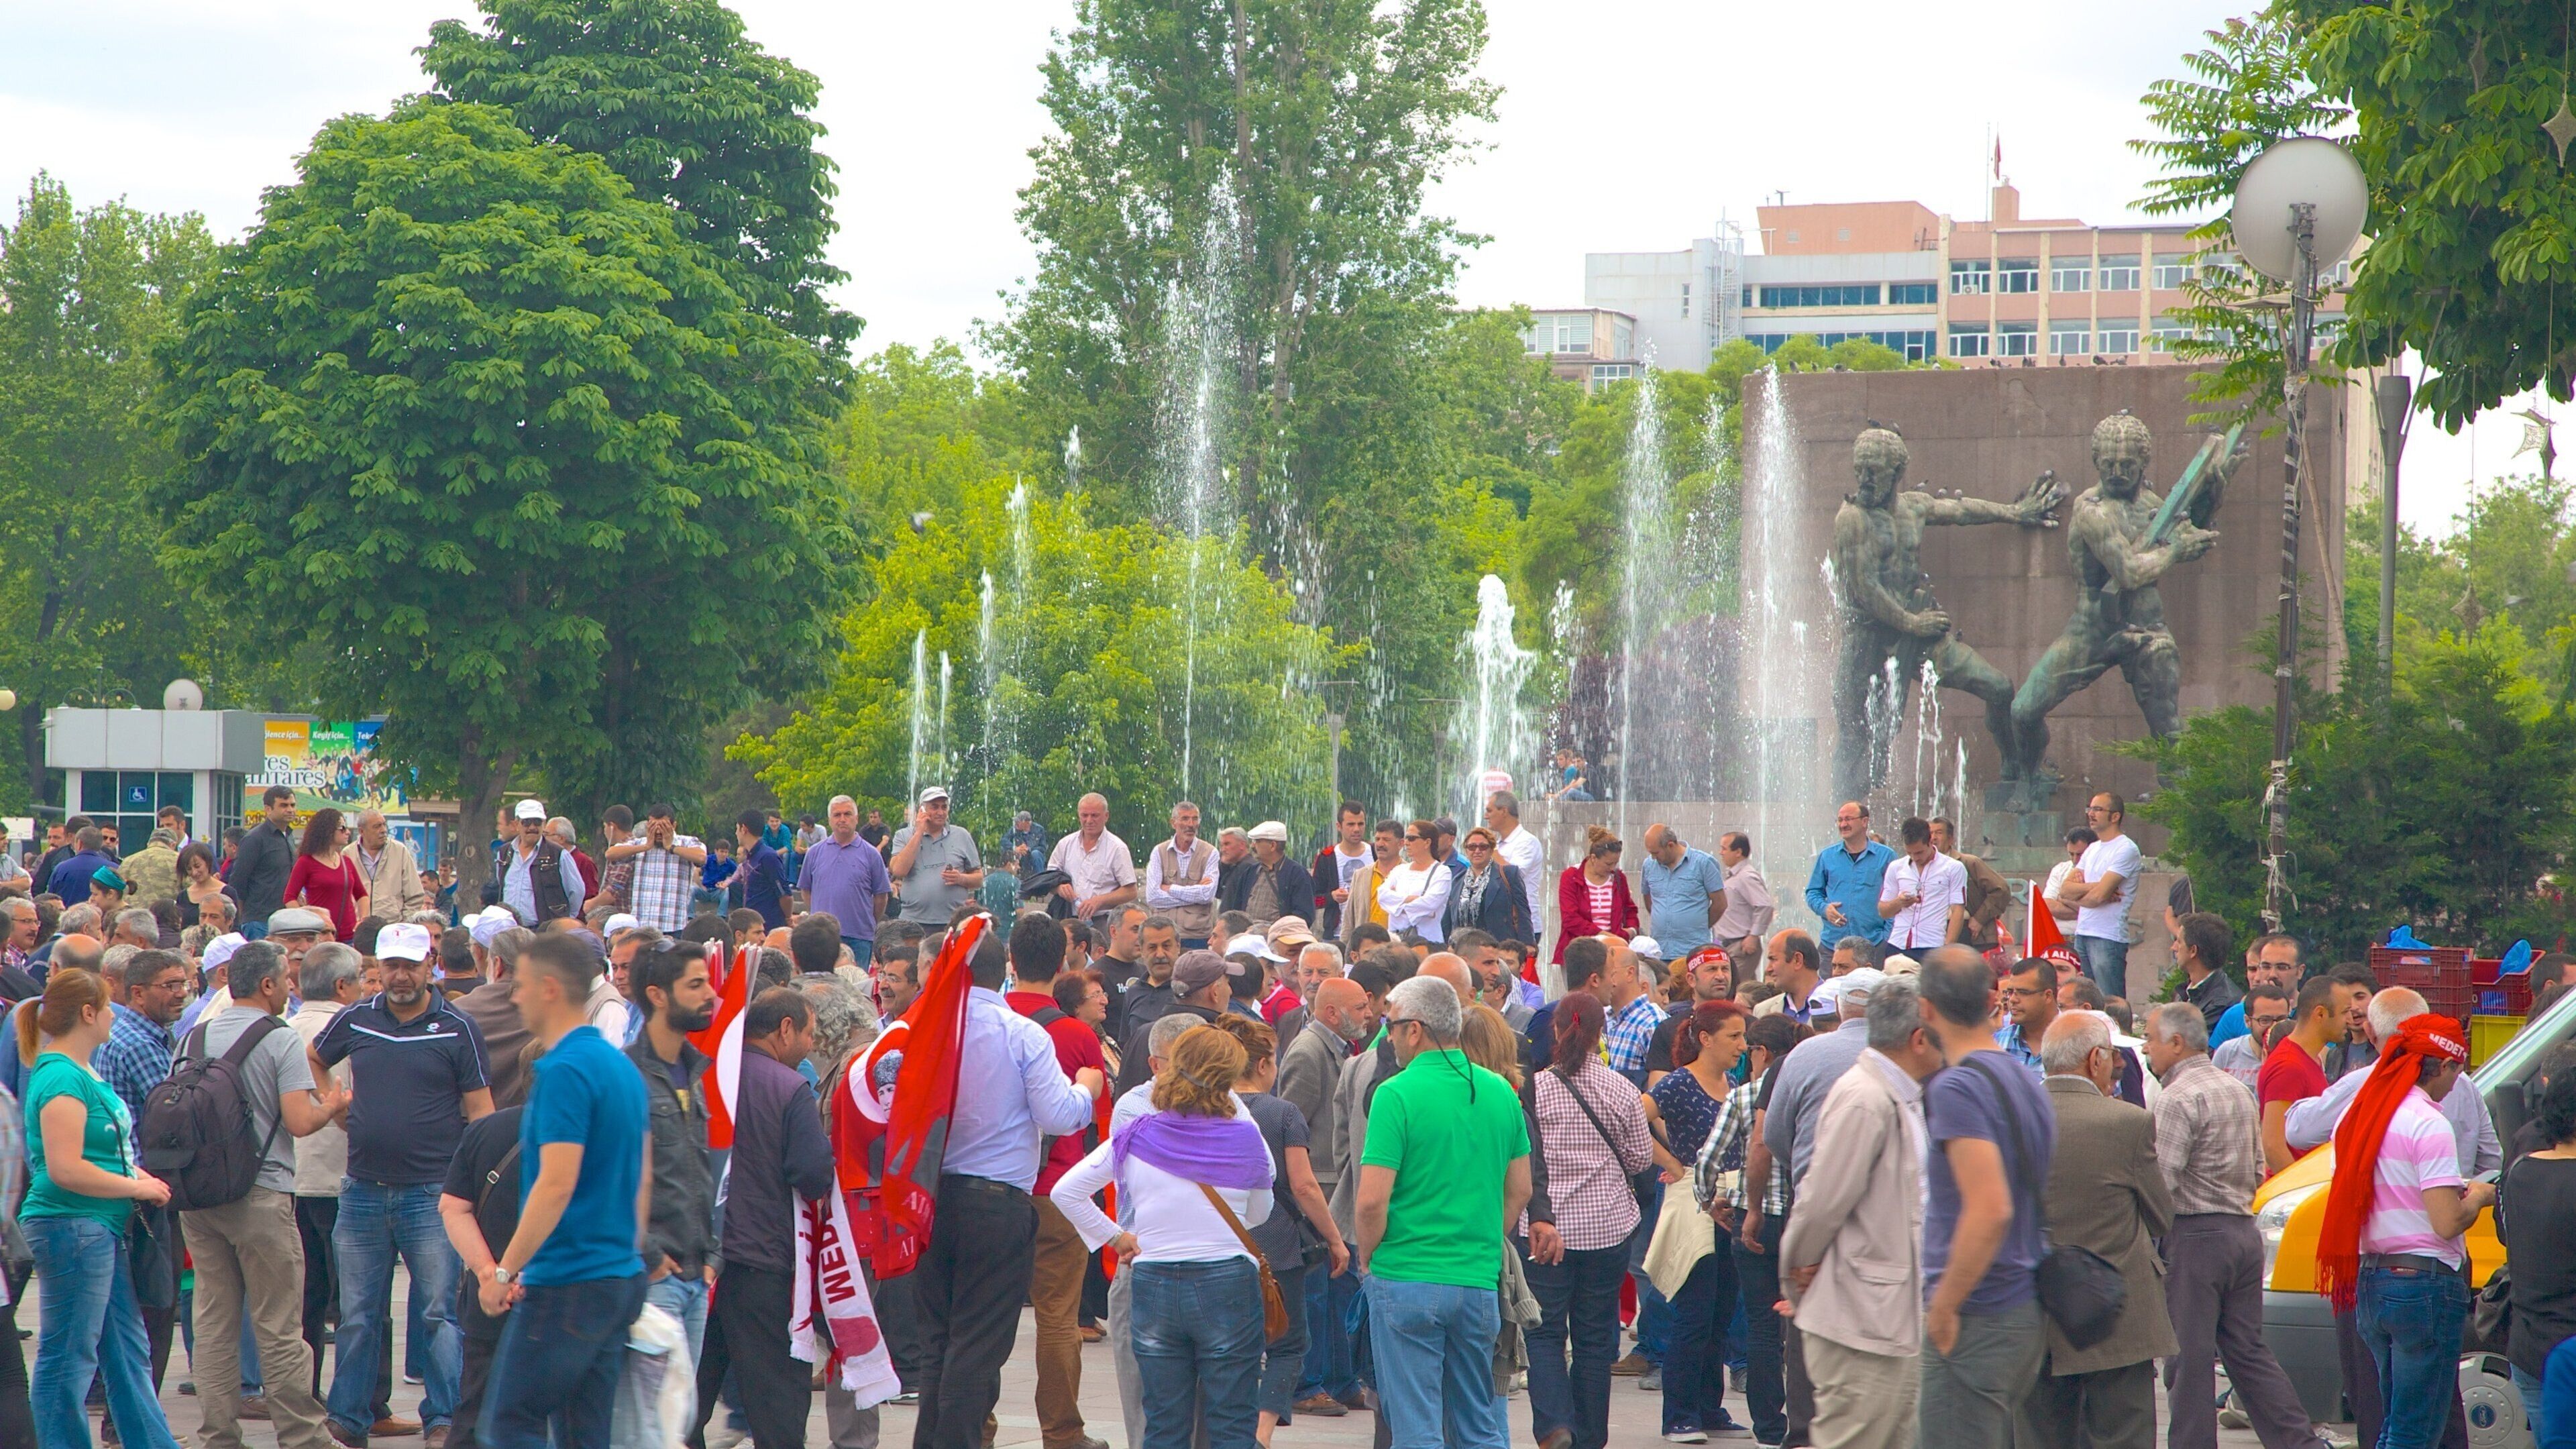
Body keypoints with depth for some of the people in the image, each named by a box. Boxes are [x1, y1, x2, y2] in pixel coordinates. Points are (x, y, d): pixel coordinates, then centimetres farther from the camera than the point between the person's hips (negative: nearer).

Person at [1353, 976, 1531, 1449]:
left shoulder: (1397, 1095, -12)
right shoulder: (1500, 1091, 6)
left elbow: (1372, 1201, -16)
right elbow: (1520, 1190, 12)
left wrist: (1367, 1259, 0)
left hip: (1406, 1281, -5)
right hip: (1481, 1282, 5)